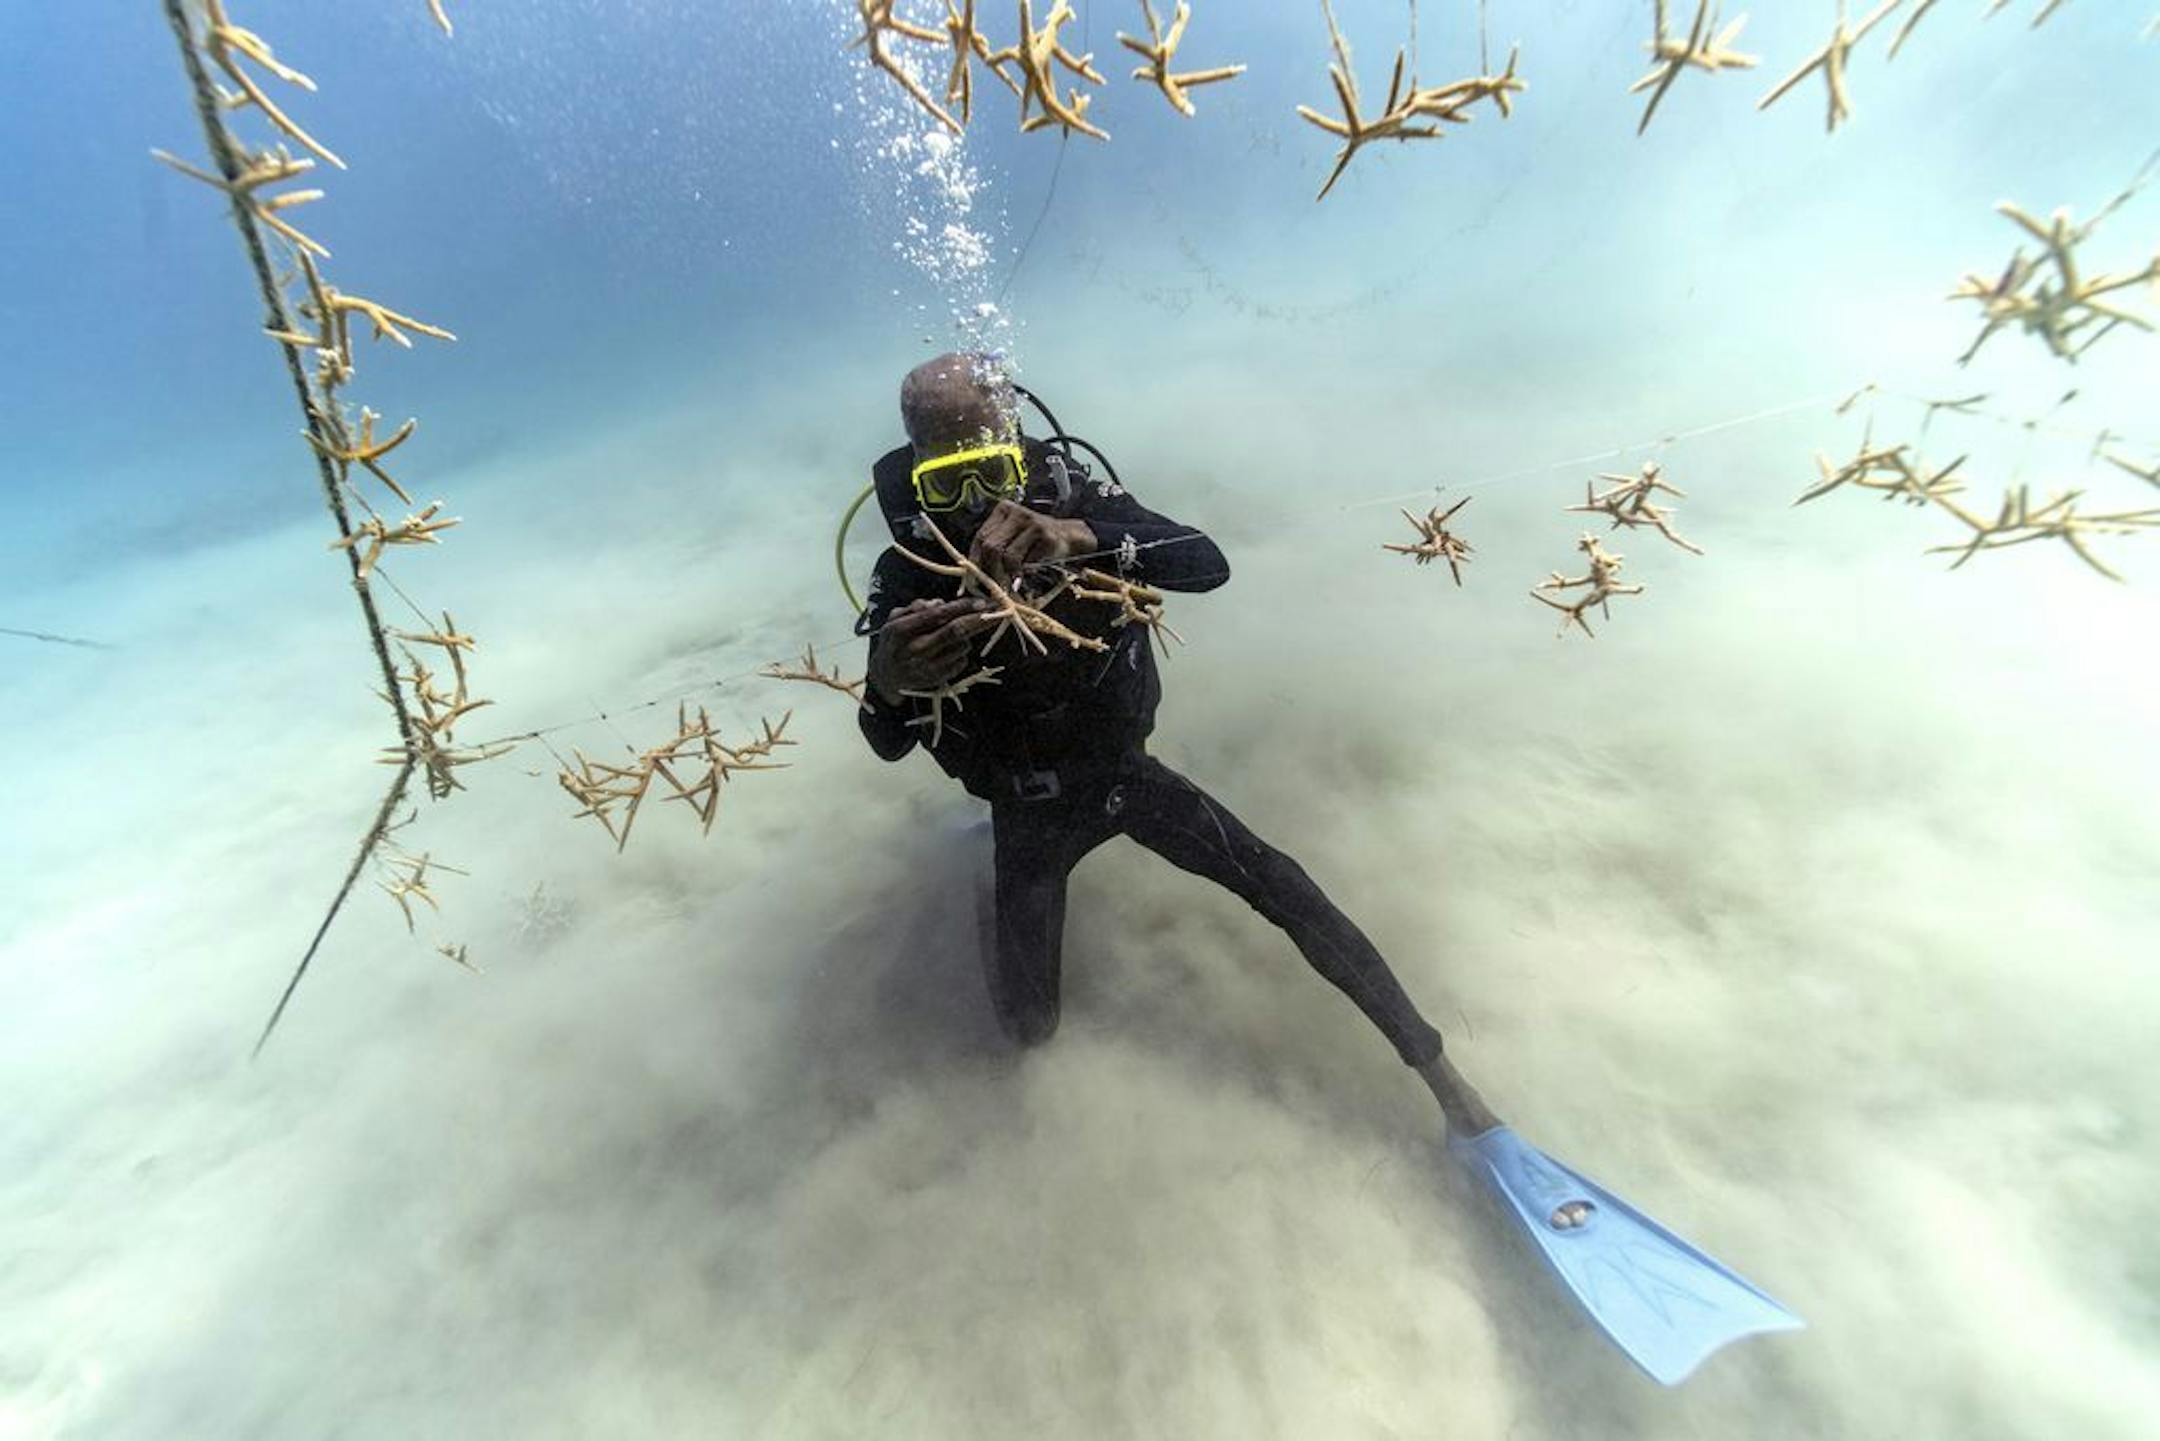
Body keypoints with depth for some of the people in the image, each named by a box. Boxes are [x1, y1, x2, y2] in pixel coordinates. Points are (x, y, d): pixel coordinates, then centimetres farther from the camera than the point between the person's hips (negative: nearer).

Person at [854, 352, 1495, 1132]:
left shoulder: (1074, 498, -15)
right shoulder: (908, 575, -18)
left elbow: (1208, 563, -30)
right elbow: (888, 744, -24)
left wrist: (1080, 537, -48)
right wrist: (891, 680, -49)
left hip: (1124, 769, 1)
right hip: (1033, 805, 0)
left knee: (1285, 888, -5)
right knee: (1028, 1026, 4)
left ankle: (1444, 1081, 16)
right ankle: (1005, 901, 37)